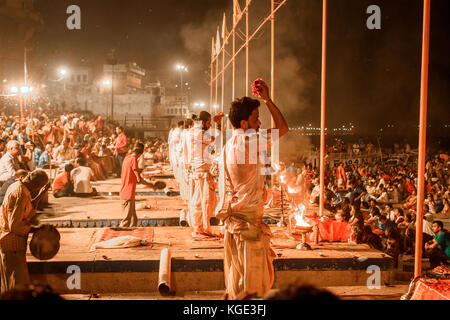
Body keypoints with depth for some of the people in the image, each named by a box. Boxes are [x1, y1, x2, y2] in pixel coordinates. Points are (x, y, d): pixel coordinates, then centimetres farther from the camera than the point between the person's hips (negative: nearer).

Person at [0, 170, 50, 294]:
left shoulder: (15, 186, 7)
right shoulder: (21, 194, -23)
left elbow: (25, 211, 19)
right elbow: (14, 226, -25)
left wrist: (40, 195, 15)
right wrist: (33, 229, -11)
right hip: (12, 242, -10)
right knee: (18, 283, -3)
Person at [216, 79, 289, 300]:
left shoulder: (226, 148, 11)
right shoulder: (248, 140, -16)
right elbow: (283, 128, -8)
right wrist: (268, 99, 0)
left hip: (233, 220, 9)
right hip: (249, 221, -9)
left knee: (236, 278, 17)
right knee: (255, 283, 0)